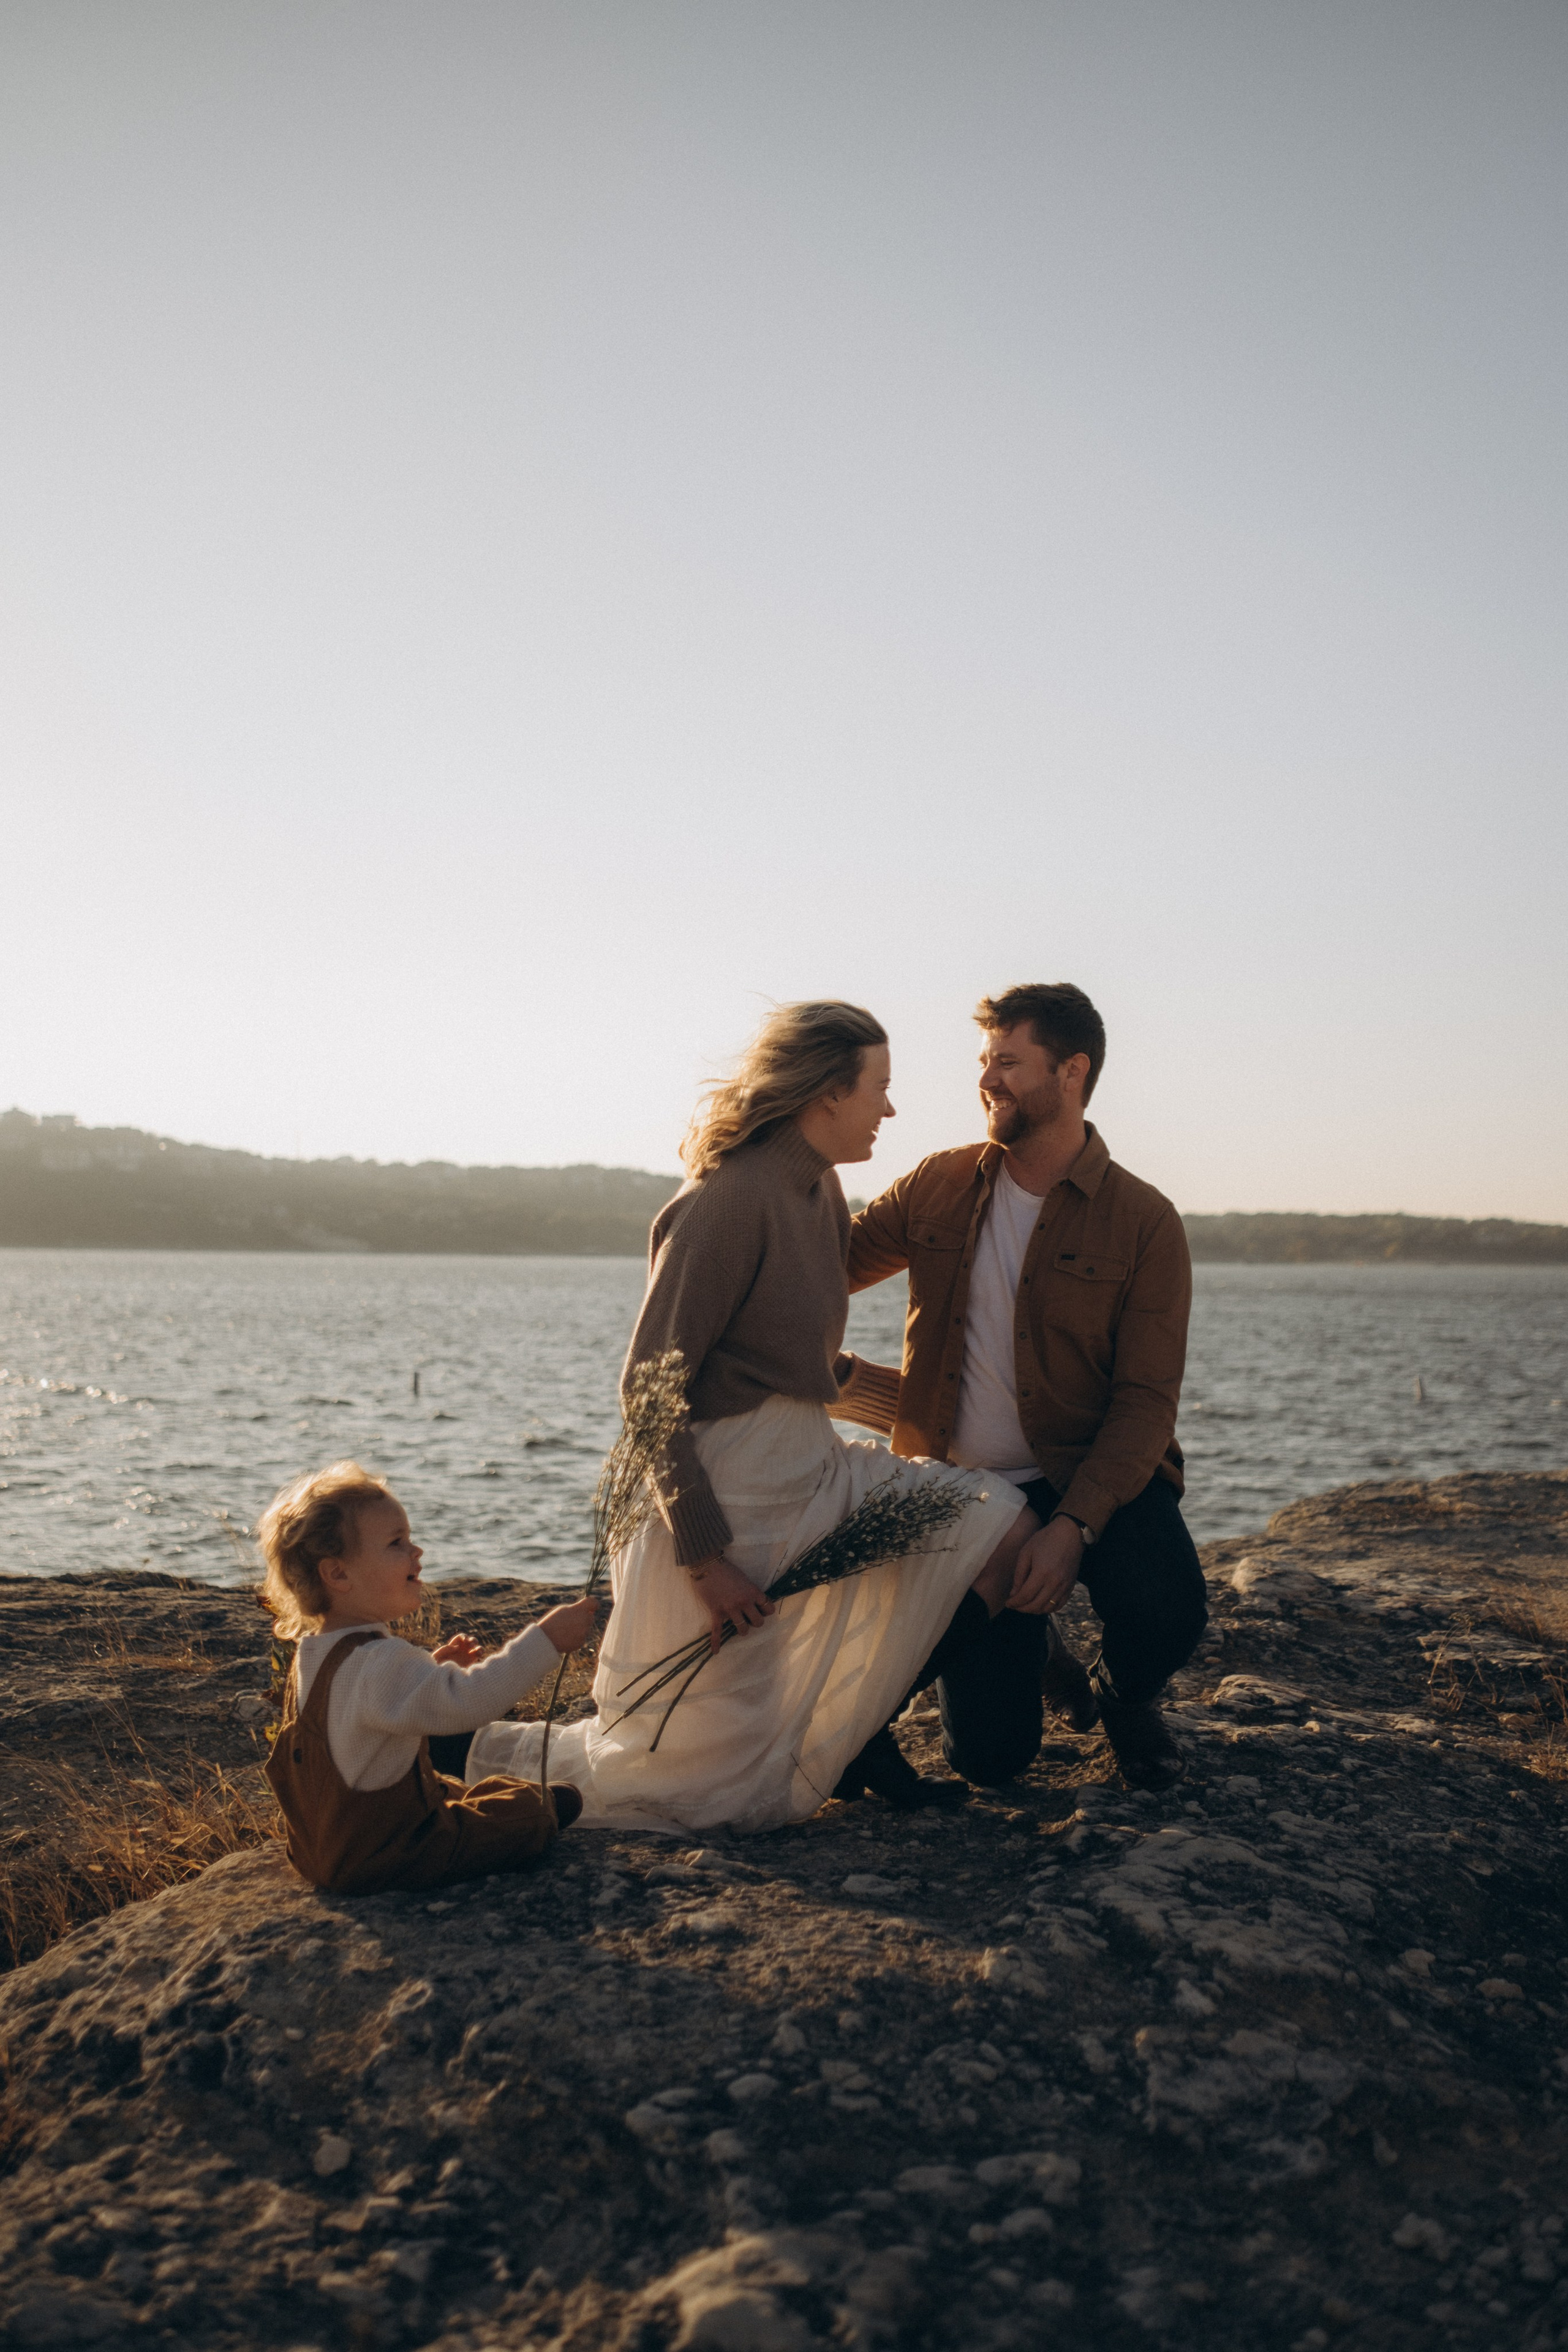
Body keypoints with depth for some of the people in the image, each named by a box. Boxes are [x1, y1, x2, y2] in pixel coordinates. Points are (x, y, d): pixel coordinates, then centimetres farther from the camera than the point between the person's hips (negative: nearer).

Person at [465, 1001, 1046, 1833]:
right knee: (714, 1783, -1)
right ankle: (478, 1748, 15)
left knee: (1005, 1529, 3)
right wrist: (704, 1555, -24)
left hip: (811, 1468, 9)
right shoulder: (731, 1197, -20)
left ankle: (856, 1729, 14)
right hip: (725, 1489, -9)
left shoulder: (819, 1188, 8)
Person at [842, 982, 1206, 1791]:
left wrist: (1074, 1525, -25)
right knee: (988, 1756, -7)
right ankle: (1030, 1650, 31)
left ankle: (1126, 1698, 7)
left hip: (1097, 1480, -2)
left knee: (1163, 1616, -33)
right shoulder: (938, 1187, 2)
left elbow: (1147, 1403, -12)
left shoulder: (1144, 1223, -9)